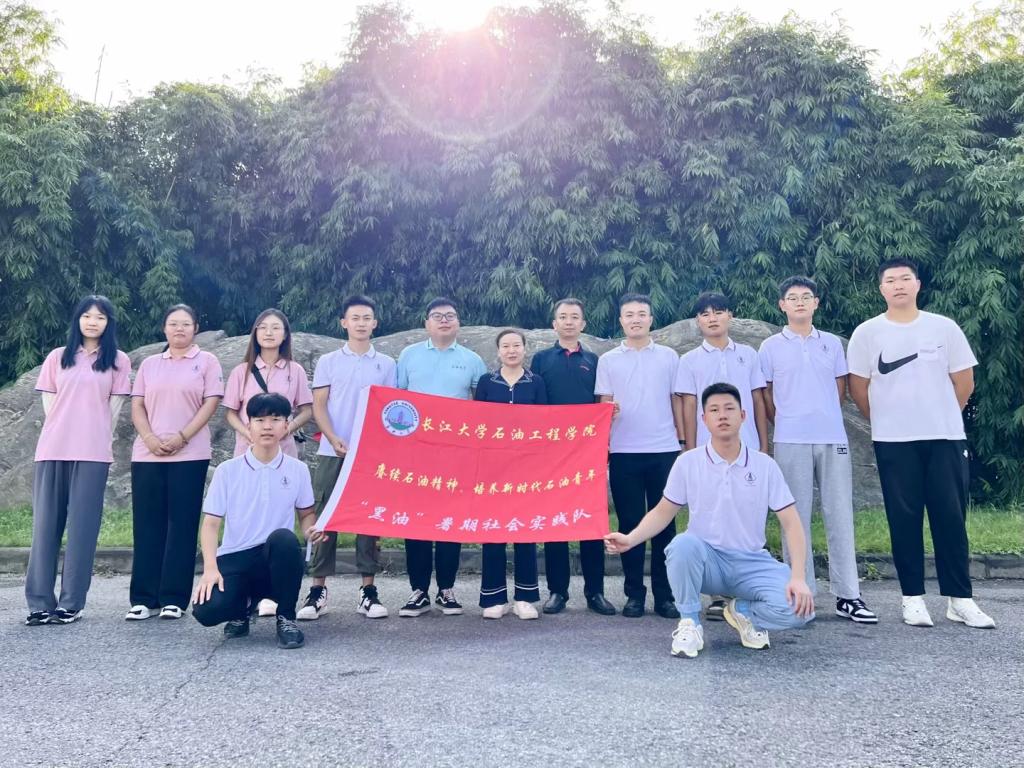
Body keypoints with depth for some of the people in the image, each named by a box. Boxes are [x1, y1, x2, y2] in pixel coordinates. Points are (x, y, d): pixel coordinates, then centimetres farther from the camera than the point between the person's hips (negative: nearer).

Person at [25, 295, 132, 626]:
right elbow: (48, 402, 11)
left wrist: (100, 440, 0)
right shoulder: (57, 357, 14)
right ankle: (40, 602, 6)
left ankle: (71, 603, 4)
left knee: (82, 525, -1)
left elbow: (114, 407, 6)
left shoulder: (118, 360, 8)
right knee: (45, 523, 1)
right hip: (52, 449, 2)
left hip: (92, 452, -2)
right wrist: (62, 433, 1)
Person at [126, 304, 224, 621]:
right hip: (147, 454, 3)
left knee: (182, 524, -1)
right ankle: (143, 598, 8)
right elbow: (137, 406, 9)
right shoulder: (149, 364, 15)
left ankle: (174, 598, 3)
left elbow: (210, 404, -3)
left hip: (190, 454, -3)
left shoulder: (207, 361, 6)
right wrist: (149, 438, -9)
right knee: (146, 524, 3)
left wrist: (180, 438, -13)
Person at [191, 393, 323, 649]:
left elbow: (306, 514, 16)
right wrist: (210, 568, -16)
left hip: (276, 558, 0)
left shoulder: (298, 470, 4)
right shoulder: (227, 470, 0)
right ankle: (242, 607, 11)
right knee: (206, 610, -30)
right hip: (235, 558, 0)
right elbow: (211, 523, -1)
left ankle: (286, 618, -15)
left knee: (283, 538, -37)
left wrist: (311, 529, -9)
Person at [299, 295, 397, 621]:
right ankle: (318, 589, 7)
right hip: (332, 452, 0)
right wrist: (334, 439, -13)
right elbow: (318, 406, 3)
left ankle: (368, 590, 9)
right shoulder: (328, 362, 7)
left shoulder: (386, 364, 9)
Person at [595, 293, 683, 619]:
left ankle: (664, 594, 12)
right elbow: (603, 404, 7)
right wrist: (610, 410, -13)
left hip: (664, 450, 0)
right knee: (629, 523, 3)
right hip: (624, 452, 0)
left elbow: (677, 401, 11)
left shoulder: (668, 357, 9)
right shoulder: (608, 360, 8)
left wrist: (683, 441, 5)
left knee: (664, 523, 4)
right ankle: (634, 593, 13)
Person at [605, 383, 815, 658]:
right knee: (683, 544, -36)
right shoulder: (688, 462, -2)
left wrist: (798, 577, -15)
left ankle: (744, 612, 9)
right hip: (704, 560, -1)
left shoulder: (764, 465, -1)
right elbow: (663, 512, 3)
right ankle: (689, 623, -12)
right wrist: (630, 539, -15)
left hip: (752, 564, 1)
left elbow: (791, 523, -3)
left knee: (798, 607, -25)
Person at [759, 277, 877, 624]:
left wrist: (825, 419, 10)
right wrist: (786, 424, 5)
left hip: (833, 439, 2)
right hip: (790, 442, -2)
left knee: (840, 514, 3)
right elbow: (765, 396, 8)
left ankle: (847, 595, 10)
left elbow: (840, 390, 17)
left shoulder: (832, 343, 12)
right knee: (796, 517, 3)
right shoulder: (771, 346, 5)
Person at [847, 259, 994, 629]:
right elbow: (858, 388, 4)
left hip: (946, 437, 1)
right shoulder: (867, 333, 0)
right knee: (904, 519, 2)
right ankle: (913, 598, 10)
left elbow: (964, 381, 9)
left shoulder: (944, 327, 4)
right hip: (894, 441, -1)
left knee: (951, 517, 2)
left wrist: (941, 417, 12)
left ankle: (960, 599, 11)